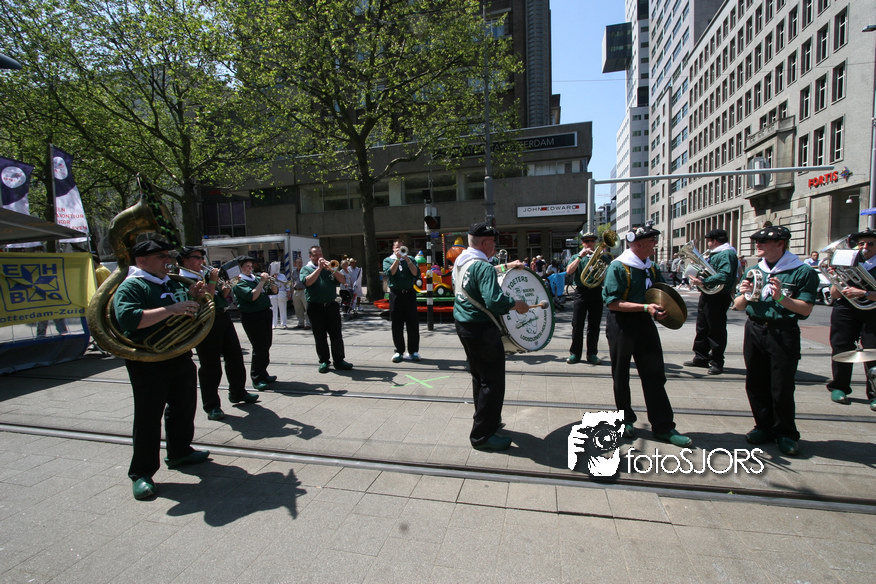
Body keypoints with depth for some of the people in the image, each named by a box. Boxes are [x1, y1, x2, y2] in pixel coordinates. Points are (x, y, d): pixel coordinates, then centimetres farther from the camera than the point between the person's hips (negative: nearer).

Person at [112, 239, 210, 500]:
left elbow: (188, 312, 24)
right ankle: (142, 473, 14)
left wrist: (192, 297, 2)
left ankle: (180, 451, 38)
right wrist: (171, 309, -30)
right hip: (148, 364, -8)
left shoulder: (174, 283, 13)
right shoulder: (131, 286, -12)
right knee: (148, 417, 1)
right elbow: (128, 318, -29)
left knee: (184, 408, 18)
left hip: (181, 358, 8)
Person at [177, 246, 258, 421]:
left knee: (235, 358, 15)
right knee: (210, 366, 0)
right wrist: (212, 281, -19)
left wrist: (225, 290, 0)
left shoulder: (206, 274, 14)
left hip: (224, 318, 8)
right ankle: (211, 406, 13)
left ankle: (238, 393, 32)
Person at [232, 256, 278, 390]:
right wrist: (262, 281, -16)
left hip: (266, 314, 7)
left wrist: (270, 281, -2)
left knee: (266, 346, 12)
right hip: (252, 317, -7)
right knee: (259, 348, -9)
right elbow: (252, 296, -22)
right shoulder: (239, 282, -6)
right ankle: (256, 379, 2)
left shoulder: (256, 278, 15)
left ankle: (263, 374, 25)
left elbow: (274, 291, 16)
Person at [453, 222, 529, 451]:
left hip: (462, 323, 10)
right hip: (481, 329, -10)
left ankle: (485, 419, 38)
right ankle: (483, 435, 9)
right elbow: (494, 301, -32)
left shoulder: (460, 261, 8)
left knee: (479, 376, 23)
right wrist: (517, 304, -16)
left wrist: (505, 266, 21)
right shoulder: (482, 267, -22)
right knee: (492, 382, 0)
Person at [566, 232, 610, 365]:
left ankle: (592, 354, 15)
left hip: (597, 292, 1)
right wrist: (580, 256, -13)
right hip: (581, 292, -1)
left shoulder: (602, 256, 12)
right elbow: (569, 271, -8)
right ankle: (575, 353, 9)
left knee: (594, 325, 5)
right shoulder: (577, 257, 9)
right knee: (577, 324, 0)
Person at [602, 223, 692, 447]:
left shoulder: (650, 267, 9)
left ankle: (663, 427, 15)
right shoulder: (618, 267, -13)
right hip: (621, 326, -6)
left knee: (655, 376, 6)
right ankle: (626, 420, 26)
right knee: (621, 377, 9)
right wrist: (645, 307, -26)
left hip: (645, 324, 6)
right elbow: (612, 302, -20)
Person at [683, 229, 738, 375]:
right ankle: (701, 358, 26)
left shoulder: (727, 254, -14)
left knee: (716, 330, -2)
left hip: (718, 298, -10)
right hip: (707, 296, 10)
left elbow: (724, 276, -28)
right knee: (702, 328, 15)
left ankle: (717, 363, 8)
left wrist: (703, 282, -30)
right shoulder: (714, 254, 18)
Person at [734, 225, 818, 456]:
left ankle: (785, 433, 20)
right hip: (754, 331, 5)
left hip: (784, 334, -4)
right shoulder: (754, 271, 10)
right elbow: (738, 306, 10)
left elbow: (805, 309, -10)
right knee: (755, 383, 10)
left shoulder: (802, 271, -4)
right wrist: (745, 294, -10)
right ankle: (764, 427, 26)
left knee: (782, 388, 1)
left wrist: (781, 298, -25)